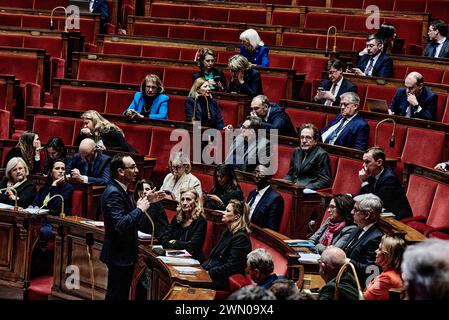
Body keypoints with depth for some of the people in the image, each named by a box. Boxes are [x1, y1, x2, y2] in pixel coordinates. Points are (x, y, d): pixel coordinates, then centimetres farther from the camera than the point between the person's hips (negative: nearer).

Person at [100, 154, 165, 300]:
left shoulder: (121, 189, 7)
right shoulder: (113, 193, -24)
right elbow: (121, 224, -33)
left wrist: (146, 201, 10)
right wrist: (140, 209, -23)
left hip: (125, 252, 10)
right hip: (119, 255, -10)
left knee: (122, 293, 19)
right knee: (117, 295, 0)